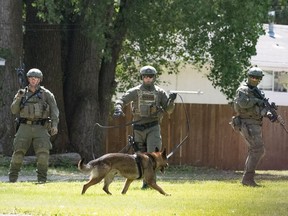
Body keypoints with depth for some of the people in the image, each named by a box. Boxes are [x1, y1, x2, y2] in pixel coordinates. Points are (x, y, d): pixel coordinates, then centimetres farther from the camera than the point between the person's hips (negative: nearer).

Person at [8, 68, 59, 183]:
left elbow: (54, 110, -1)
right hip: (25, 127, 1)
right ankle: (12, 178, 5)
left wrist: (54, 125, -16)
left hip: (40, 128, -1)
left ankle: (42, 179, -6)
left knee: (43, 154, -15)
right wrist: (18, 98, -15)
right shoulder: (22, 93, 10)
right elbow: (14, 110, 3)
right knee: (18, 153, -6)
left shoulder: (46, 94, 4)